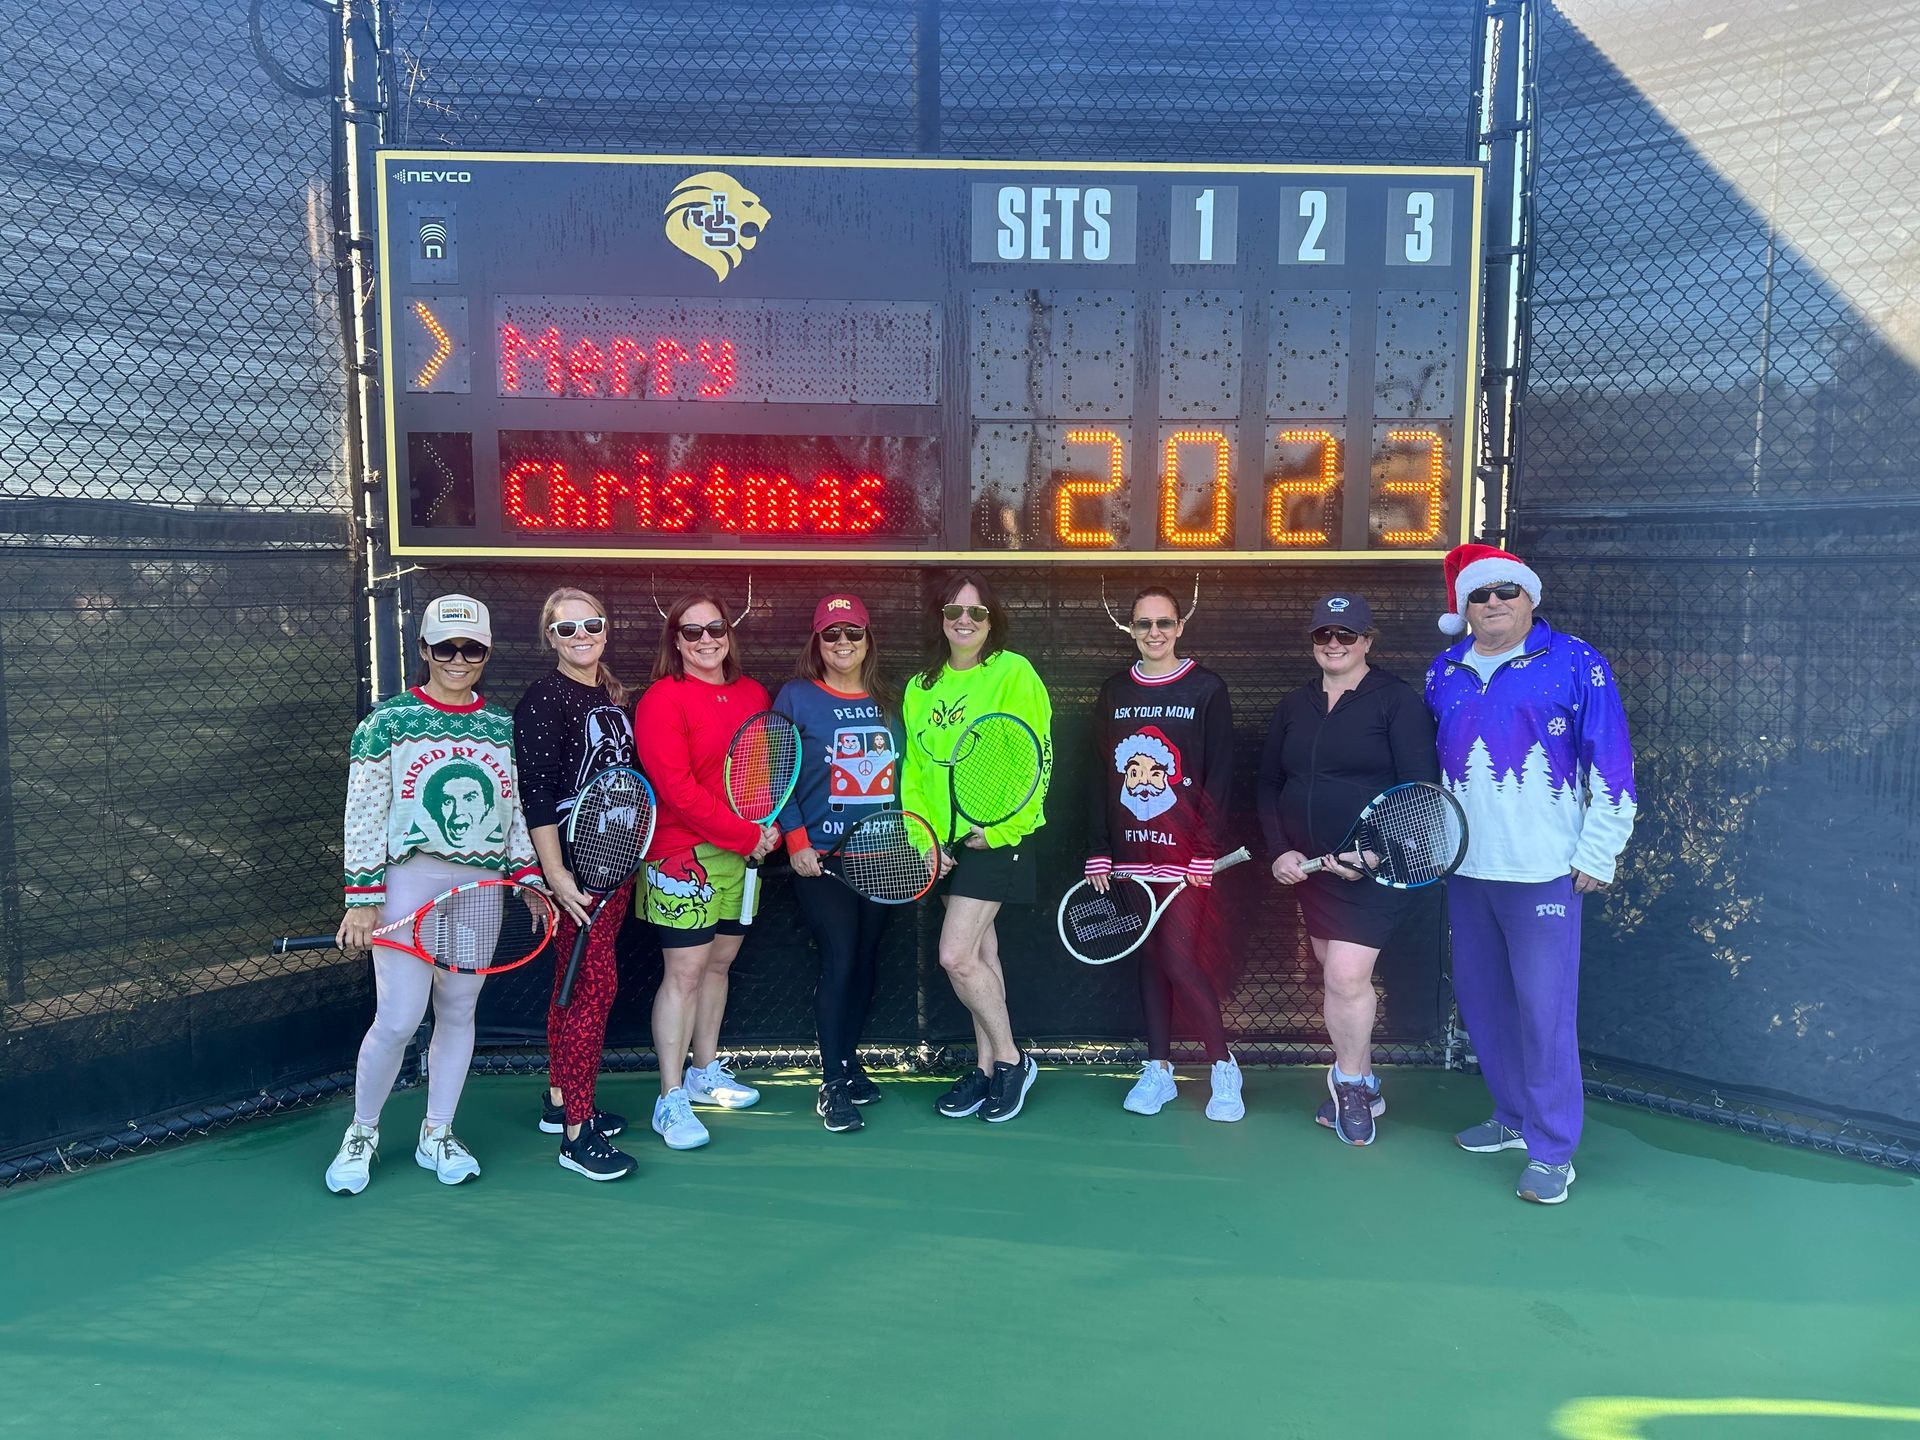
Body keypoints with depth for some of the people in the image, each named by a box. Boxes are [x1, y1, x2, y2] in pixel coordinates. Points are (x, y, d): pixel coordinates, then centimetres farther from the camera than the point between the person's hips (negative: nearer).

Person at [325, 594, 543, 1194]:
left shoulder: (503, 728, 9)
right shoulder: (388, 722, -2)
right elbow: (364, 816, -4)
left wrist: (527, 876, 8)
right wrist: (362, 899, -8)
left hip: (481, 886, 4)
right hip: (409, 881, -4)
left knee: (458, 1012, 9)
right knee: (398, 1020, -7)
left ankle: (437, 1135, 25)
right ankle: (361, 1135, 17)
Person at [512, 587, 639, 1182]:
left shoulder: (612, 696, 12)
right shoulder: (544, 700, -12)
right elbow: (536, 793, -17)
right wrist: (556, 874, -22)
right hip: (573, 865, -8)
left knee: (576, 983, 16)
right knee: (593, 984, -8)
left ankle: (559, 1101, 29)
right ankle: (576, 1134, 0)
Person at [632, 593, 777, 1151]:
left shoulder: (754, 694, 9)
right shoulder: (662, 700, -10)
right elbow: (678, 790, -16)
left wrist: (770, 827, -2)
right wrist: (745, 835, -16)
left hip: (745, 853, 7)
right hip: (683, 855, -6)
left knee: (719, 961, 15)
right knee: (685, 972, -5)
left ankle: (705, 1071, 31)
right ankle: (671, 1099, 4)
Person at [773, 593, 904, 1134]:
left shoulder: (886, 702, 10)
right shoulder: (796, 697, -2)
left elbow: (901, 777, 12)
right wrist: (796, 840, -13)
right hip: (821, 857, -4)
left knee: (866, 960, 11)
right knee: (839, 961, -8)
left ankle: (849, 1061, 28)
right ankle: (833, 1084, 4)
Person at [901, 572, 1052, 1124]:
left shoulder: (1014, 673, -9)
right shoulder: (919, 688, 10)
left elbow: (1034, 760, -13)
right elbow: (914, 771, 12)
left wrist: (996, 830, -16)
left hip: (997, 836, -6)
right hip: (948, 842, 6)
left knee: (956, 955, -10)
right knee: (980, 954, 13)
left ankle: (1010, 1058, 10)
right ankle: (987, 1069, 25)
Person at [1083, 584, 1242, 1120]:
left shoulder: (1207, 689, -2)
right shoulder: (1114, 693, 9)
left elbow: (1220, 777, -5)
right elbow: (1099, 776, 9)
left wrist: (1206, 853, -11)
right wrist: (1098, 852, 4)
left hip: (1185, 854, -4)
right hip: (1130, 854, 4)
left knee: (1180, 958, -9)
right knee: (1150, 958, 9)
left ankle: (1224, 1066, 9)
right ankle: (1158, 1070, 19)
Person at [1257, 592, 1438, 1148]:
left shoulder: (1396, 699, -7)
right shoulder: (1294, 705, 11)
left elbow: (1419, 789, -12)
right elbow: (1269, 785, 14)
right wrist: (1279, 852, 2)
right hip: (1309, 869, 6)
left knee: (1345, 977, -11)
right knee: (1339, 978, 12)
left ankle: (1350, 1083, 13)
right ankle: (1359, 1087, 26)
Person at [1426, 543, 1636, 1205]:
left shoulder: (1574, 662, -4)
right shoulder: (1445, 672, 11)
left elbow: (1612, 761, -5)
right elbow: (1426, 762, 20)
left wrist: (1598, 853, -8)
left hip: (1542, 870, -5)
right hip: (1465, 867, 6)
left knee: (1543, 1008, -4)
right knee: (1479, 999, 13)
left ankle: (1552, 1150, 7)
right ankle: (1513, 1116, 31)